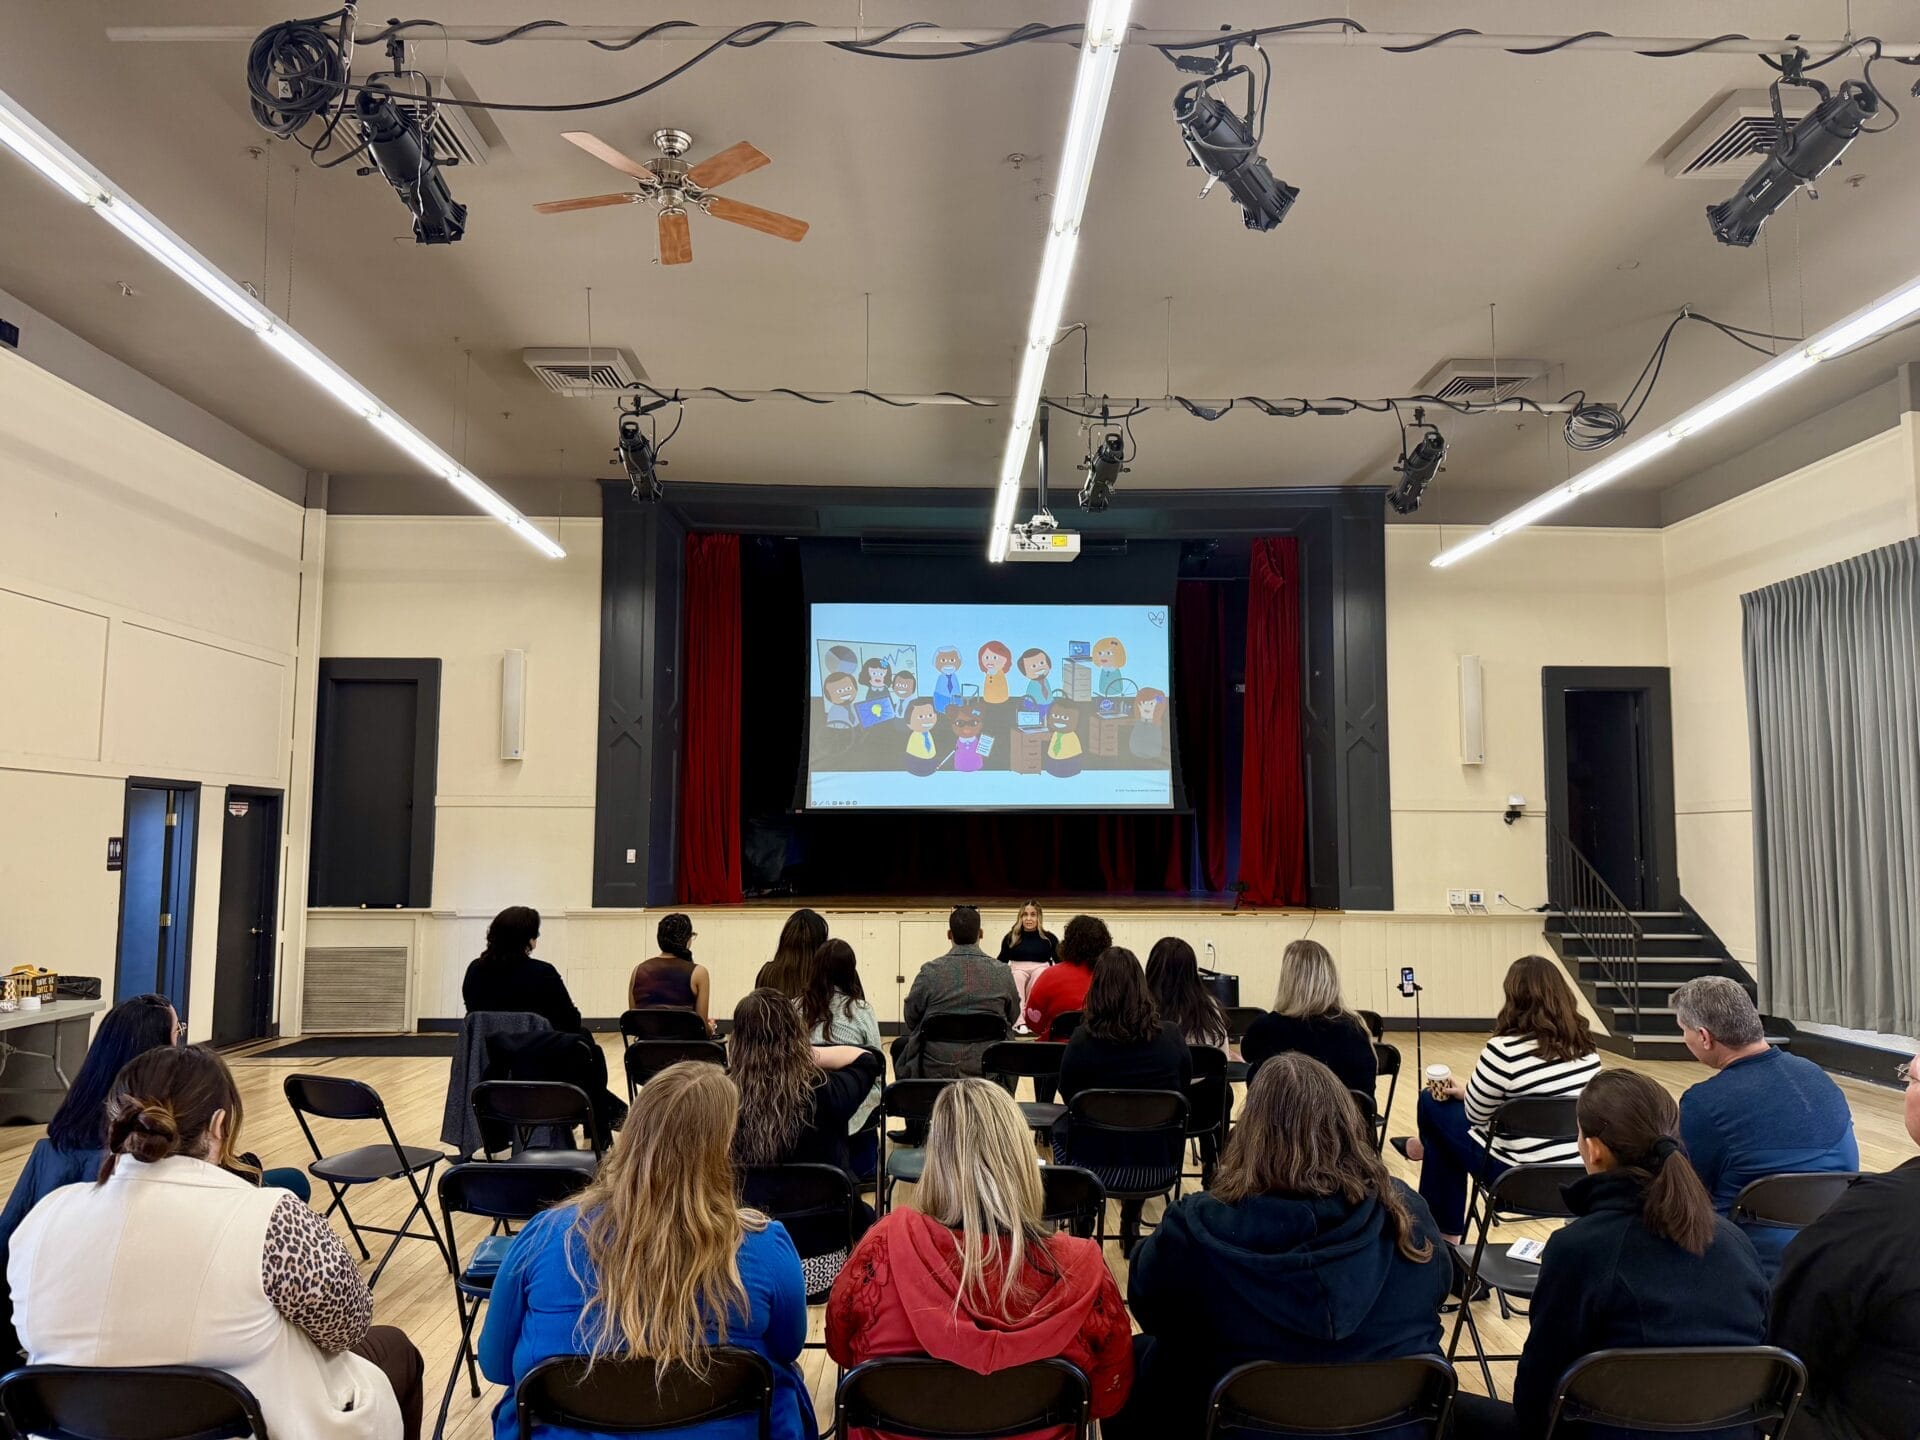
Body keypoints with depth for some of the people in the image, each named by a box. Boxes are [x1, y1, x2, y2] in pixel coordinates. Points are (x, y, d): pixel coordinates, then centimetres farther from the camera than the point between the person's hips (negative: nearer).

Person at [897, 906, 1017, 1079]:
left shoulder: (930, 972, -11)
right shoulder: (1002, 972, -7)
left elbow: (910, 1019, 2)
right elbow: (1013, 1016, 8)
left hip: (936, 1069, -1)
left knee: (900, 1045, 28)